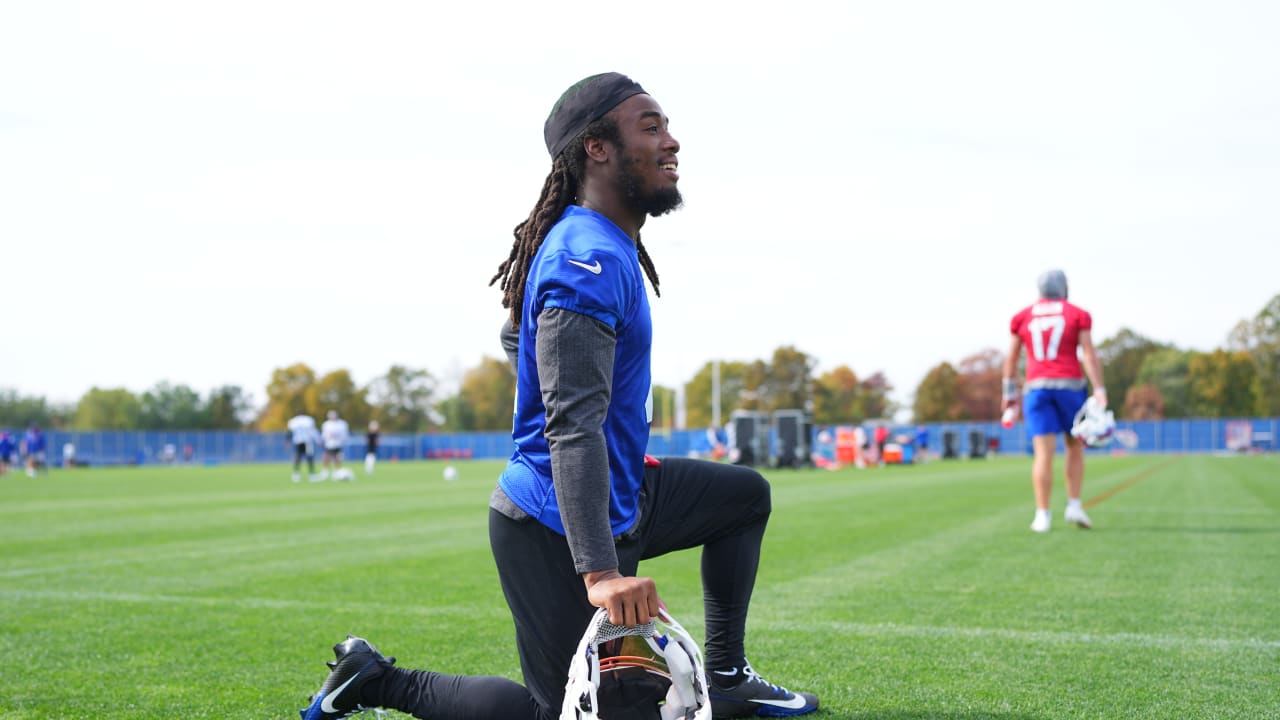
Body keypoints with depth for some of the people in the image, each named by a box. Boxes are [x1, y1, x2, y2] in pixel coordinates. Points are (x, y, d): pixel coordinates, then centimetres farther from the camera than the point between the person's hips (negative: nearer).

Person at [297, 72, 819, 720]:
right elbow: (574, 427, -31)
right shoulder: (592, 261, -24)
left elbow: (516, 338, 24)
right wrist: (599, 572, -36)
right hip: (554, 530, -10)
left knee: (747, 496, 22)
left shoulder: (591, 245, 8)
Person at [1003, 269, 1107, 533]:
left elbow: (1012, 357, 11)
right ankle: (1074, 505, 6)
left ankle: (1042, 515, -7)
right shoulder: (1078, 315, 3)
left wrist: (1009, 392, 19)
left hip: (1037, 387, 1)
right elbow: (1088, 354, -6)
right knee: (1075, 446, 15)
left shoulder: (1022, 318, 9)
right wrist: (1099, 391, -10)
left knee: (1043, 452, -2)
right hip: (1070, 384, -1)